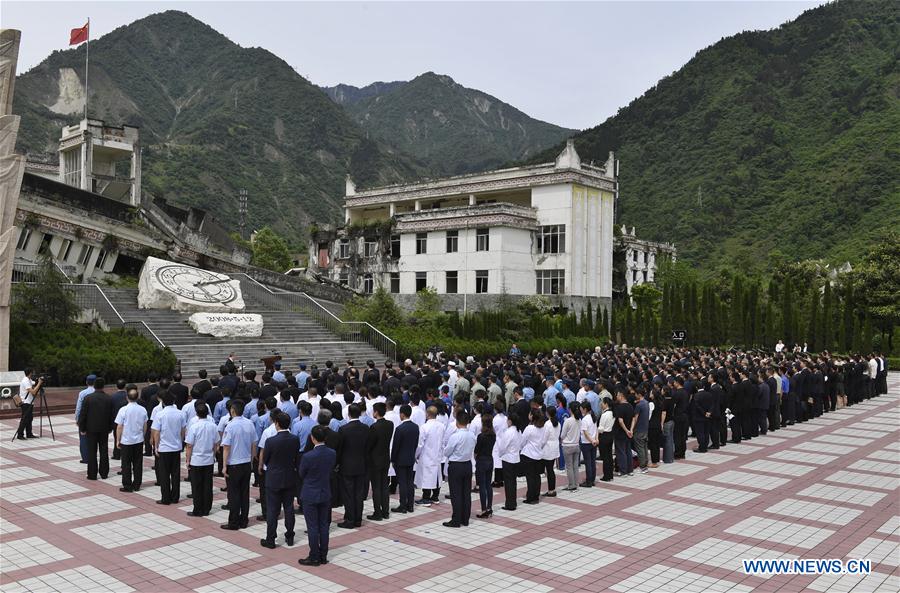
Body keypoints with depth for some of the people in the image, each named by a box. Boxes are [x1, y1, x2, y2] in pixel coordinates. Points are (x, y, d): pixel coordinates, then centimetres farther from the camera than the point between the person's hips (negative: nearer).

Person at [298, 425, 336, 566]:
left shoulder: (307, 456, -22)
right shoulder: (332, 454, -8)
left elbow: (301, 475, -6)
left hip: (310, 496, -5)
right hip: (326, 494, 5)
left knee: (312, 527, 4)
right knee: (323, 525, 13)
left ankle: (314, 557, 12)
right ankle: (323, 556, 21)